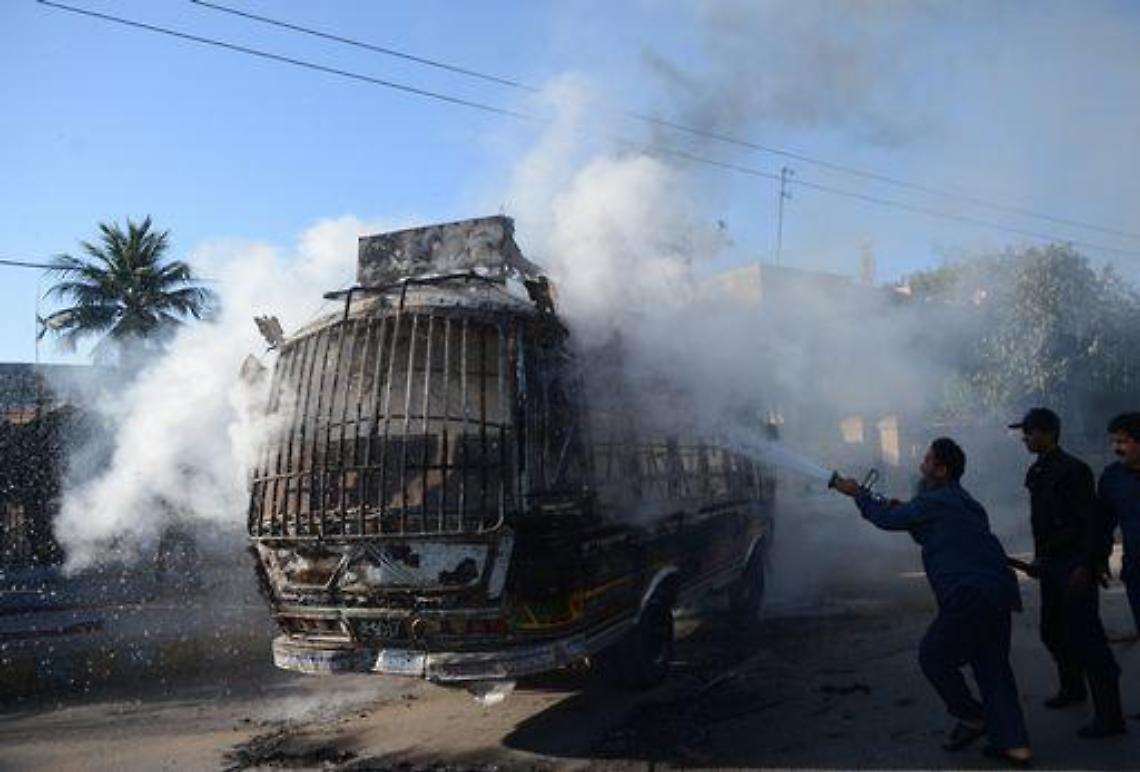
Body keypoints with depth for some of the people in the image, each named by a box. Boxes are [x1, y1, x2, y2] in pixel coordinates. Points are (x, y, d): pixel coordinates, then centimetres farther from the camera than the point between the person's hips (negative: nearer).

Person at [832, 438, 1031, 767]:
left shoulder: (933, 502, -6)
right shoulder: (965, 503, 22)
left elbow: (888, 520, 4)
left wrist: (857, 493, 17)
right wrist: (903, 510, 22)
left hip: (969, 598, -9)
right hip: (1000, 595, 9)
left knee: (933, 656, 9)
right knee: (993, 667, 13)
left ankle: (972, 718, 19)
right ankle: (1014, 744, 12)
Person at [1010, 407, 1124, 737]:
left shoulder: (1073, 470, -16)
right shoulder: (1037, 472, 11)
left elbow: (1091, 521, -19)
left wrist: (1085, 566, -23)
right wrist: (1040, 558, 17)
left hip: (1076, 564, -9)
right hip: (1053, 565, 9)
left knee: (1084, 635, -10)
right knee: (1053, 631, 19)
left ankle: (1109, 716, -4)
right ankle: (1072, 689, 40)